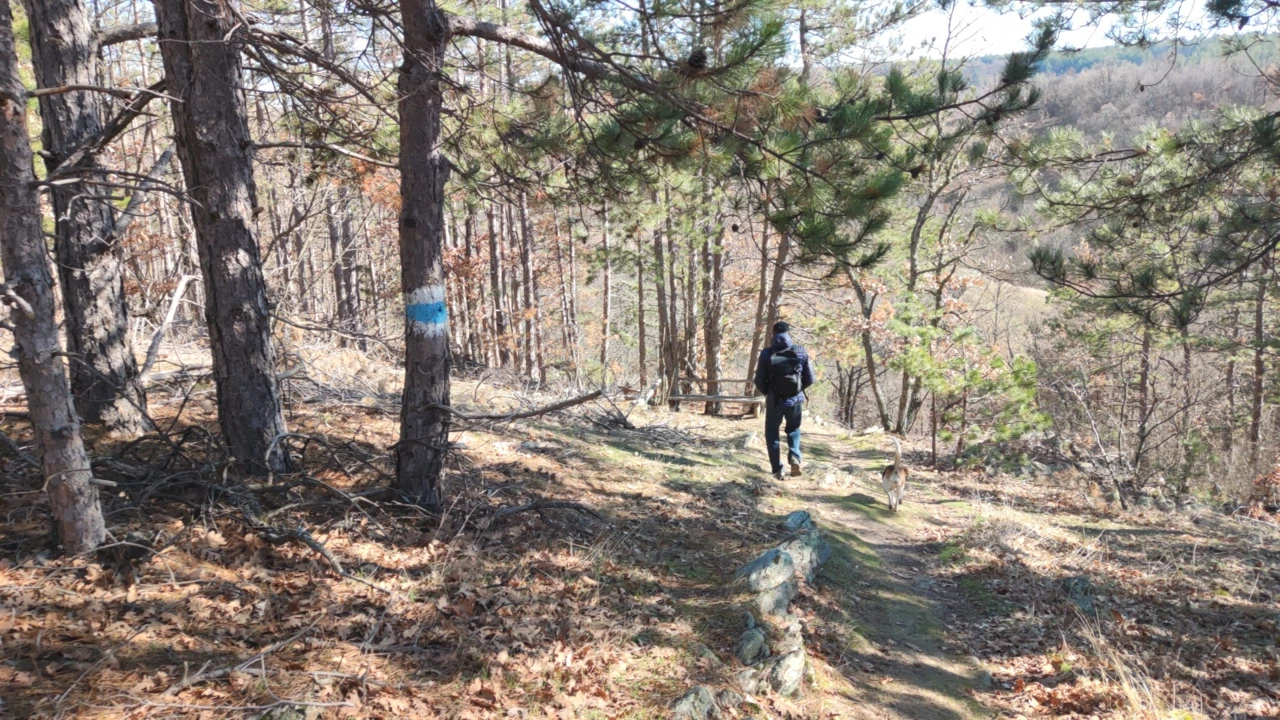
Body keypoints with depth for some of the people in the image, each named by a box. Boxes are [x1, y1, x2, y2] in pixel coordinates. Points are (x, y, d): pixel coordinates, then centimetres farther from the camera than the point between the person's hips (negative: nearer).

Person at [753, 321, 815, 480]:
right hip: (795, 400, 2)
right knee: (793, 430, 23)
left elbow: (759, 380, -6)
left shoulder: (766, 354, -10)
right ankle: (794, 457, -2)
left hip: (774, 400, -2)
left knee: (772, 434, 15)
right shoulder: (801, 352, -5)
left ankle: (777, 470, 11)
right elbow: (810, 379, -1)